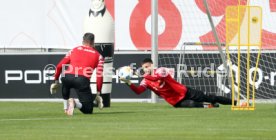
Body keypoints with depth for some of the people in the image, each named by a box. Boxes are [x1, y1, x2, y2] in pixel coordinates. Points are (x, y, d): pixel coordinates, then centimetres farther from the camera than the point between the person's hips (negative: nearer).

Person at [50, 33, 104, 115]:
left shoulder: (74, 50, 25)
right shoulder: (98, 56, 20)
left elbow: (59, 66, 19)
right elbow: (99, 76, 10)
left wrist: (56, 81, 29)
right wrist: (98, 92, 13)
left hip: (67, 77, 3)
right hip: (82, 80, -3)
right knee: (88, 109, 6)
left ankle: (66, 108, 24)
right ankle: (75, 103, -25)